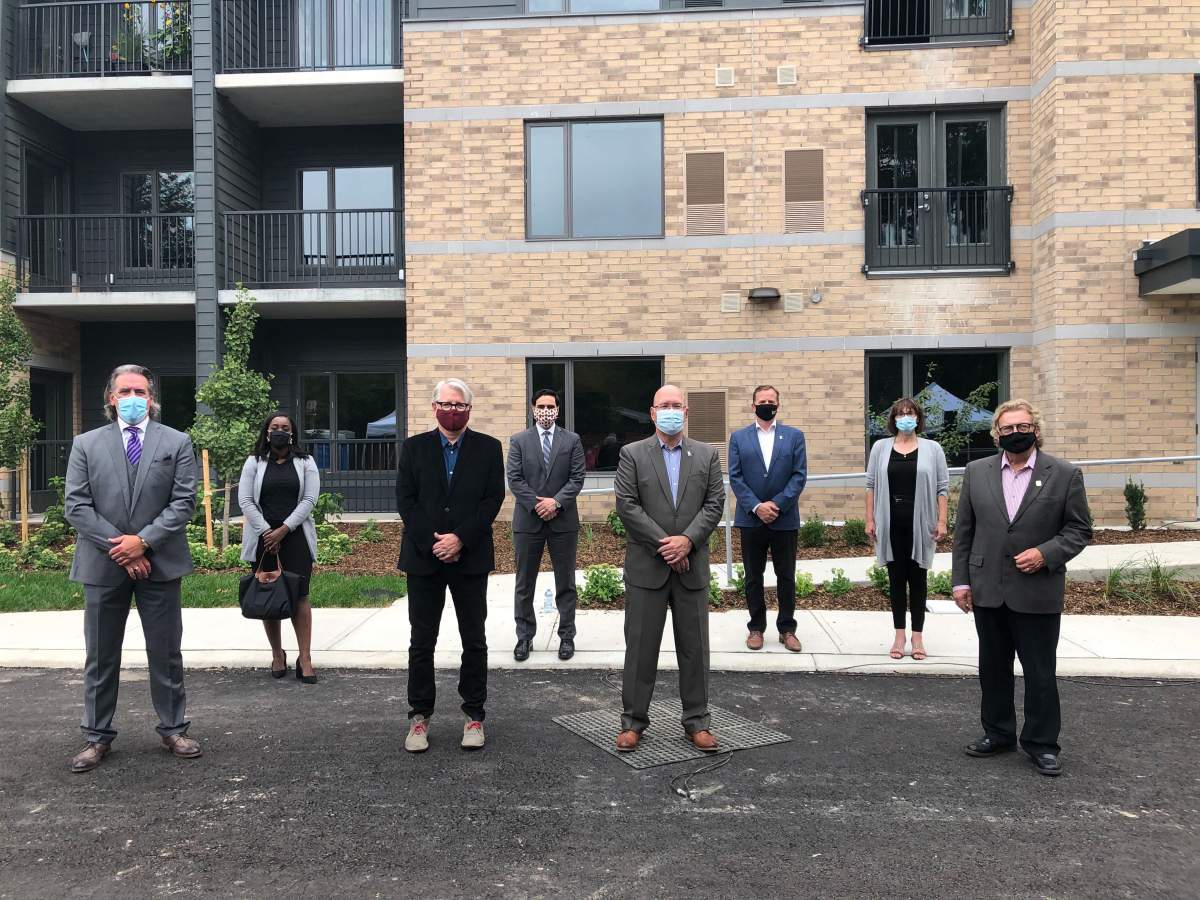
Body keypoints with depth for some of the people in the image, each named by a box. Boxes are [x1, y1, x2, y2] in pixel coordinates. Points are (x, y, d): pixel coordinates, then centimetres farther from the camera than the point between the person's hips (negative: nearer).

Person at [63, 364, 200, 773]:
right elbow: (77, 506, -2)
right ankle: (97, 737, 21)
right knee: (100, 656, 9)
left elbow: (184, 502, -3)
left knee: (166, 653, 8)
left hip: (159, 563, -1)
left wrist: (143, 541, -14)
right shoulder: (86, 444, 5)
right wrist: (119, 547, -11)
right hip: (103, 565, 1)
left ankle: (173, 729, 20)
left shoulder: (177, 443, 3)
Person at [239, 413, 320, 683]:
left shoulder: (305, 463, 7)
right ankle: (277, 655, 15)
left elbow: (309, 499, -3)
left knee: (300, 596, -7)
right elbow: (245, 501, 1)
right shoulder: (254, 462, 8)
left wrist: (283, 530, -11)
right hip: (263, 539, 1)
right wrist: (266, 532, -10)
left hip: (296, 537, -1)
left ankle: (304, 658, -5)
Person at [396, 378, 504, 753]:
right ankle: (419, 715, 17)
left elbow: (493, 498, -3)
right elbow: (405, 500, 0)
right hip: (423, 556, 1)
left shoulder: (488, 448, 3)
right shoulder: (414, 447, 6)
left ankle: (474, 714, 17)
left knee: (474, 641, 6)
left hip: (470, 557, 0)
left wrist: (460, 539, -13)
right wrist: (433, 543, -11)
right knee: (422, 641, 6)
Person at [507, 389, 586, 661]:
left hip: (563, 521, 0)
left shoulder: (572, 440, 5)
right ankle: (524, 636, 18)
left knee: (565, 582, 7)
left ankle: (567, 636, 17)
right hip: (528, 520, 0)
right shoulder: (518, 440, 4)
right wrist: (536, 504, -13)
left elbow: (577, 478, -1)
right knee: (525, 583, 7)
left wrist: (556, 501, -14)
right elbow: (514, 479, -2)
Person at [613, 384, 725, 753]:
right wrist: (664, 543, -12)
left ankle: (696, 721, 19)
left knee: (694, 647, 8)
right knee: (640, 647, 5)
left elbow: (714, 503, 1)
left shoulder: (707, 455, 8)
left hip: (692, 566, 2)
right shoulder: (632, 454, 1)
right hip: (647, 567, -2)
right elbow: (626, 505, -7)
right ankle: (633, 721, 16)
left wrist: (687, 540, -13)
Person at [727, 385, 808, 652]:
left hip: (785, 518, 0)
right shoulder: (738, 437, 5)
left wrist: (777, 504, -13)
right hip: (751, 518, 0)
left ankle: (787, 628, 17)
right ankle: (756, 627, 18)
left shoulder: (794, 436, 5)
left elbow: (800, 475, -2)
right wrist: (756, 506, -13)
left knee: (786, 576, 6)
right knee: (753, 576, 8)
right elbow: (735, 477, -2)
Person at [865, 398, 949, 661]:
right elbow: (871, 485, 5)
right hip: (891, 524, 1)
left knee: (918, 578, 6)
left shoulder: (932, 449, 2)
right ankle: (899, 634, 15)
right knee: (896, 577, 7)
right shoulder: (881, 447, 5)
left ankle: (918, 635, 16)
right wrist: (870, 520, 1)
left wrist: (942, 522, -7)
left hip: (920, 524, -1)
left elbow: (942, 488, 0)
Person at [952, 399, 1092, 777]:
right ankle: (998, 733, 29)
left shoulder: (1065, 474, -2)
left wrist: (1046, 553, -16)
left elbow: (1080, 529, 0)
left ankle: (1042, 744, 21)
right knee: (993, 668, 14)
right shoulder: (977, 472, 4)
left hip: (1037, 593, -3)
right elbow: (963, 530, 6)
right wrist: (961, 580, 3)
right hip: (988, 590, 3)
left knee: (1040, 673, 6)